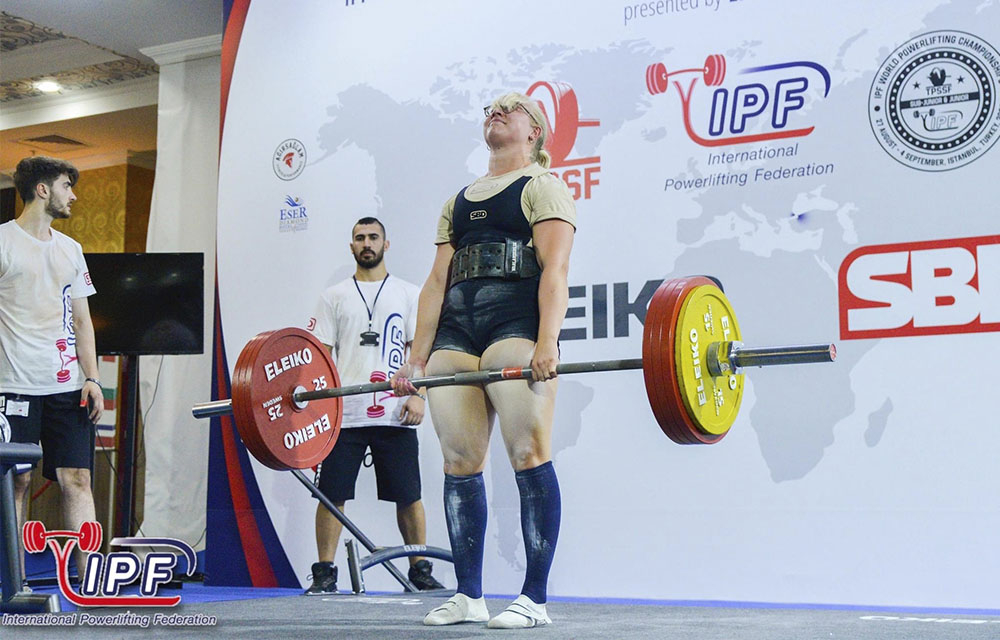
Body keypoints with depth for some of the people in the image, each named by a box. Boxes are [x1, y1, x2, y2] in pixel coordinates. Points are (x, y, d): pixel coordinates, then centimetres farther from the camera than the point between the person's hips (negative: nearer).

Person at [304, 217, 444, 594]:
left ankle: (420, 571, 12)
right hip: (344, 413, 1)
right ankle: (325, 574, 7)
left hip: (394, 414, -1)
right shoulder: (334, 297, 13)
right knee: (331, 493, -1)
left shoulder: (408, 294, 11)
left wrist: (418, 396, -7)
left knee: (408, 495, 2)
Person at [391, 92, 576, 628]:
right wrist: (416, 359, 11)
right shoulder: (459, 200, 26)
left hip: (516, 323, -6)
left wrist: (547, 343, -20)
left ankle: (534, 598, -9)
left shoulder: (542, 186, 8)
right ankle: (467, 595, 7)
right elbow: (437, 282, 20)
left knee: (528, 453, -11)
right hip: (455, 332, 6)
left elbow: (554, 271, -6)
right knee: (458, 462, 1)